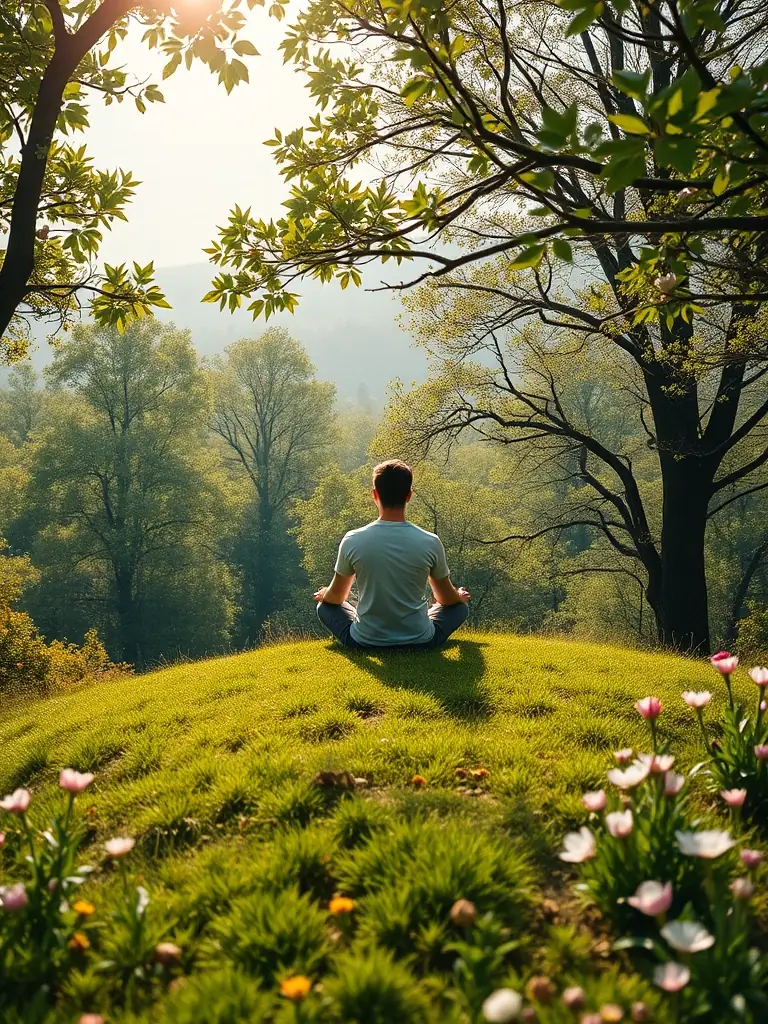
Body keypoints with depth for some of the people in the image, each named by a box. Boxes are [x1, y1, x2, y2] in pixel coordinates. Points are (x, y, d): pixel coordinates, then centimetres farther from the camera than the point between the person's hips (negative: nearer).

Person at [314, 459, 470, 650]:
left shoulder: (353, 541, -13)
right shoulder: (430, 543, -13)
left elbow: (336, 597, 5)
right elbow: (448, 599, 4)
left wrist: (322, 595, 29)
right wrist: (460, 596, 29)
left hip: (365, 642, 0)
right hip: (420, 641, 0)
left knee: (325, 606, 28)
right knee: (460, 607, 27)